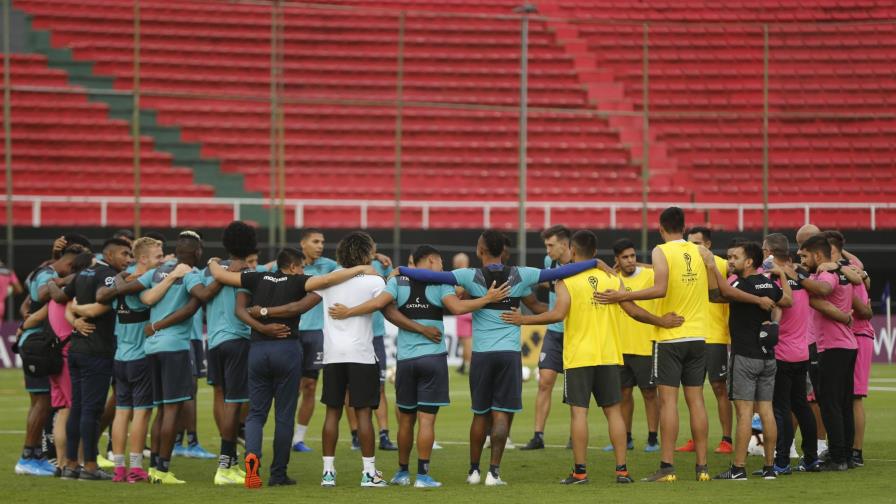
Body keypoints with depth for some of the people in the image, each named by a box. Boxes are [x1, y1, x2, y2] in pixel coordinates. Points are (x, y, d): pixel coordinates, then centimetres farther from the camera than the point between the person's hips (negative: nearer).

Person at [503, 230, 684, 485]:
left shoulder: (566, 280, -6)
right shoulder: (612, 278, 5)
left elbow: (558, 314, -16)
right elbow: (633, 311, 4)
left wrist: (523, 320, -9)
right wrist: (662, 322, 18)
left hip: (578, 358, -3)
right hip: (608, 356, 3)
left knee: (579, 412, -2)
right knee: (613, 411, 8)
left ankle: (580, 471, -4)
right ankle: (622, 469, 5)